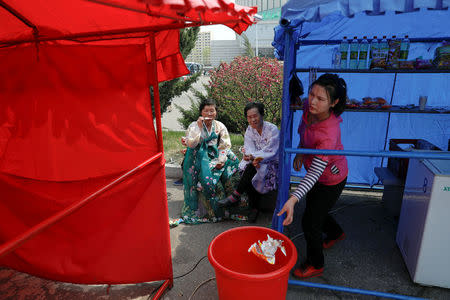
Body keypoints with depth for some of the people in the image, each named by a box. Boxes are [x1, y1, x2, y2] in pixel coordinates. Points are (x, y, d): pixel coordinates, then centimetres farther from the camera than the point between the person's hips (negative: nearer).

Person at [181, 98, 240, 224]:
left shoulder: (220, 126, 7)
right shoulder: (194, 125, 0)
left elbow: (225, 145, 1)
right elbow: (191, 144, -14)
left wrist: (221, 160, -15)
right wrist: (199, 127, -19)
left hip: (215, 155, 3)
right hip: (199, 157, -3)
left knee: (233, 163, -22)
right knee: (206, 176, -29)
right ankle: (211, 209, -14)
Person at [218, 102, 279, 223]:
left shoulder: (273, 129, -13)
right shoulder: (249, 130, 3)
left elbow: (270, 153, -19)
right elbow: (250, 149, -9)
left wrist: (253, 156, -33)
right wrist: (253, 160, -33)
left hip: (272, 164, -5)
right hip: (256, 162, 5)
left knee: (251, 168, -33)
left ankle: (236, 196, -23)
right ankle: (254, 208, -18)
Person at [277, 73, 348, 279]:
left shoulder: (329, 132, -39)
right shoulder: (308, 107, -18)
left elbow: (314, 173, -42)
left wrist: (293, 199, -50)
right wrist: (300, 151, -2)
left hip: (331, 179, -8)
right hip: (318, 174, 8)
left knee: (310, 222, 4)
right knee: (314, 210, 27)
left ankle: (315, 265, 32)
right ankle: (335, 233, 61)